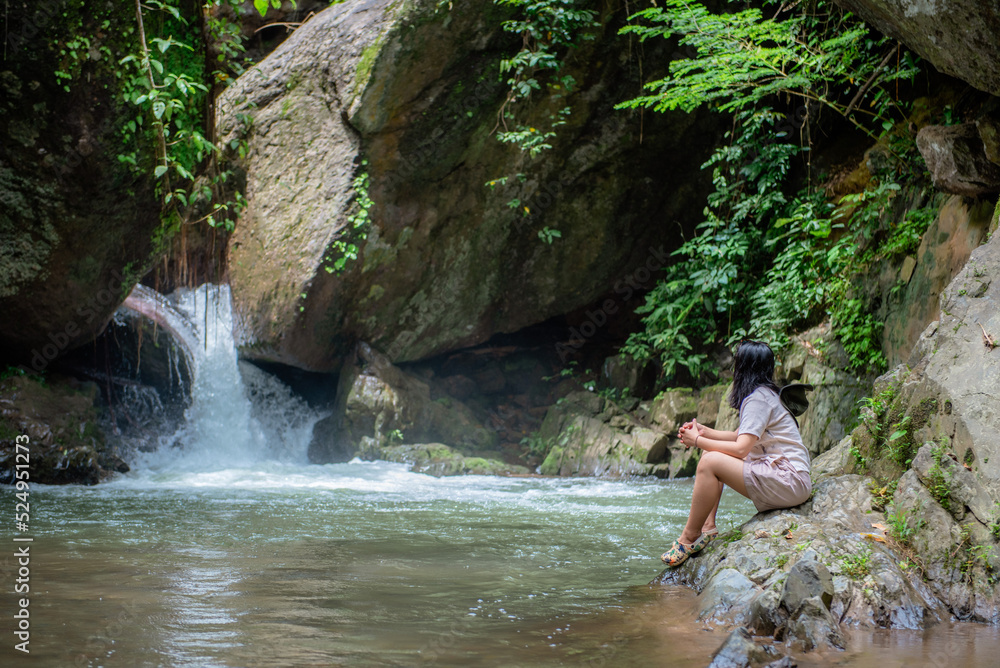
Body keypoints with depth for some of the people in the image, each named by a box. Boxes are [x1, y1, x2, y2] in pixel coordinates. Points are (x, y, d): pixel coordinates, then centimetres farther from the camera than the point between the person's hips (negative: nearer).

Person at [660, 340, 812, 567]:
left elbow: (741, 449, -21)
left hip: (788, 483, -11)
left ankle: (689, 537, -10)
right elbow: (742, 437, 17)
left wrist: (698, 441, -10)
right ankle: (708, 527, 2)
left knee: (709, 462, -21)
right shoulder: (764, 393, 16)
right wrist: (704, 432, 7)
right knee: (711, 453, 10)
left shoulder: (759, 398, -15)